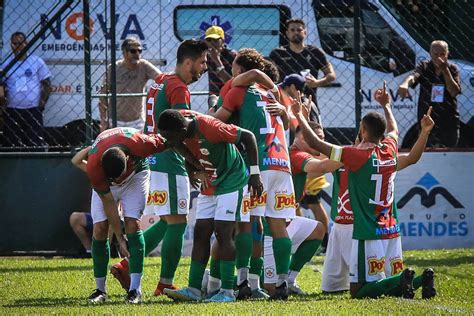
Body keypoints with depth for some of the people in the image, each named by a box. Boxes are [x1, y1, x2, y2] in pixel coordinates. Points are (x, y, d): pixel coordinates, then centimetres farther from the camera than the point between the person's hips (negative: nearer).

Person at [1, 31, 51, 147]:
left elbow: (47, 84, 4)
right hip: (12, 111, 2)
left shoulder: (37, 62, 1)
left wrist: (42, 103, -4)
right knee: (12, 144, 3)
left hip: (33, 110, -1)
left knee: (36, 143, -3)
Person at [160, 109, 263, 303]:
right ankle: (193, 290, 3)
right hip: (209, 184, 8)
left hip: (231, 181, -8)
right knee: (200, 234, 3)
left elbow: (248, 136, -22)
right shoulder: (180, 119, -10)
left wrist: (254, 173, -17)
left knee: (223, 232, -12)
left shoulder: (209, 128, -31)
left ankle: (227, 292, -9)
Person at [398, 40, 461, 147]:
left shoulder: (453, 69, 2)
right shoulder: (424, 67, -1)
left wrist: (445, 70, -17)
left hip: (449, 121, 1)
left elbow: (454, 92, -10)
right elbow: (414, 76, -23)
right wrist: (405, 84, -47)